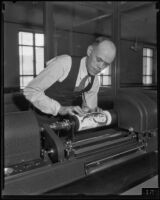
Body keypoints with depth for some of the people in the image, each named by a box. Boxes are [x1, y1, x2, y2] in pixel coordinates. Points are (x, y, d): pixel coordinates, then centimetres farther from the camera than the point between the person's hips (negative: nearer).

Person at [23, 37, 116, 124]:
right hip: (40, 117, -5)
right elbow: (30, 91, -25)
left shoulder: (94, 81, -4)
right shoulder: (64, 63, -24)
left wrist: (92, 110, -18)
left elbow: (88, 106, 6)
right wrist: (59, 108, -34)